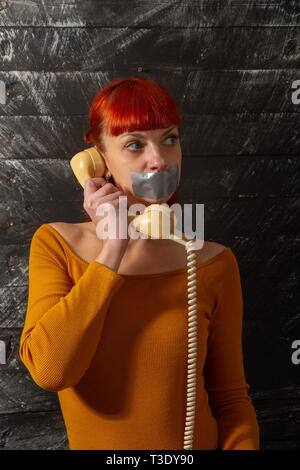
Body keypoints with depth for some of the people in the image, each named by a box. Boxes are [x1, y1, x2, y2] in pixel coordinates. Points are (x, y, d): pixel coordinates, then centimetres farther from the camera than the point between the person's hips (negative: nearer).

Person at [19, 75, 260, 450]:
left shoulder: (213, 263, -7)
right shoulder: (55, 244, -6)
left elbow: (229, 396, 0)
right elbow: (48, 370, -20)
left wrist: (242, 446, -18)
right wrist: (114, 247, -19)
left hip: (194, 445, 0)